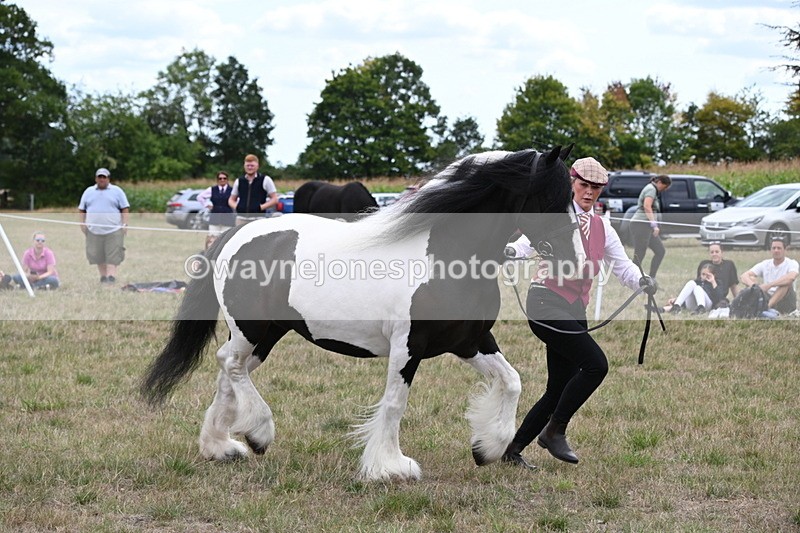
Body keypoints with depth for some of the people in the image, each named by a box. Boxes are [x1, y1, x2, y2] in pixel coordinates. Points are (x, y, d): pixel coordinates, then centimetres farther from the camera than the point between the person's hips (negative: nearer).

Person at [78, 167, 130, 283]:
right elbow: (82, 209, 18)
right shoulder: (89, 192, 16)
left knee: (112, 256, -11)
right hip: (94, 230, 3)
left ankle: (111, 276, -16)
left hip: (113, 231, -3)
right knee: (98, 255, 3)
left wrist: (125, 224, -5)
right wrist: (82, 223, 6)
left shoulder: (117, 191, 8)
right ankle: (103, 276, 11)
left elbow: (125, 208, 5)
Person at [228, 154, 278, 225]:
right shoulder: (239, 181, 15)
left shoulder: (265, 180, 4)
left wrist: (261, 207, -10)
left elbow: (275, 199, 3)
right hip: (241, 219, 3)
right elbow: (231, 200, 23)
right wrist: (235, 206, 0)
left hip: (258, 218, -3)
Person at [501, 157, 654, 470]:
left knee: (559, 390, 6)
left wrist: (641, 281, -8)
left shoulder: (602, 227, 16)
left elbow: (622, 266, 13)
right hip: (547, 303, -7)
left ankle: (513, 450, 16)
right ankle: (555, 431, -6)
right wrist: (510, 251, -36)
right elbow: (528, 243, -13)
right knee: (595, 365, -20)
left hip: (574, 310, 7)